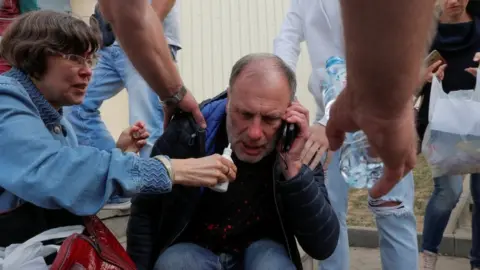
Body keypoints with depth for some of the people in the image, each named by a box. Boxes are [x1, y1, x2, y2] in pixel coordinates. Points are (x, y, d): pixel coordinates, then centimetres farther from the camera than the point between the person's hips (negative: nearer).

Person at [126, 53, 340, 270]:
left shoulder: (298, 146, -17)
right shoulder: (186, 132, -19)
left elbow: (323, 246, -23)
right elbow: (144, 215, -5)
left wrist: (292, 166, -31)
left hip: (261, 252, 1)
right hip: (190, 250, 0)